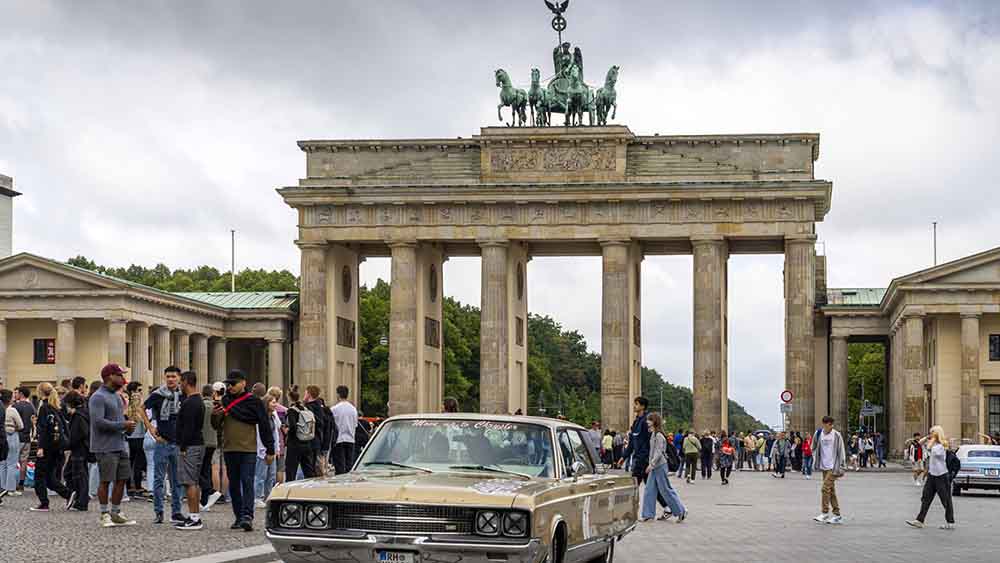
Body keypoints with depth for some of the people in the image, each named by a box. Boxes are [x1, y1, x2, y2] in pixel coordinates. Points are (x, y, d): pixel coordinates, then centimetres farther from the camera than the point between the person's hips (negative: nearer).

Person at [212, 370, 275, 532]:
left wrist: (270, 450, -2)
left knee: (247, 482, -12)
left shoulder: (253, 401, -2)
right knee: (234, 484, 9)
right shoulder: (224, 401, 10)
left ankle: (247, 515, -19)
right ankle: (239, 517, 16)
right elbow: (216, 425, 13)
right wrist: (214, 415, -11)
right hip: (229, 449, 5)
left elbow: (264, 426, 0)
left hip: (248, 450, -5)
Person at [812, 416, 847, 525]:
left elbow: (841, 452, -5)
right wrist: (816, 460, 11)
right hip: (824, 467, 5)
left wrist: (842, 468, -8)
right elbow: (814, 448, 19)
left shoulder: (837, 435, -7)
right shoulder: (818, 434, 3)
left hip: (833, 467, -5)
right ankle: (837, 515, 14)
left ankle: (825, 514, -8)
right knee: (831, 490, 9)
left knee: (825, 488, -13)